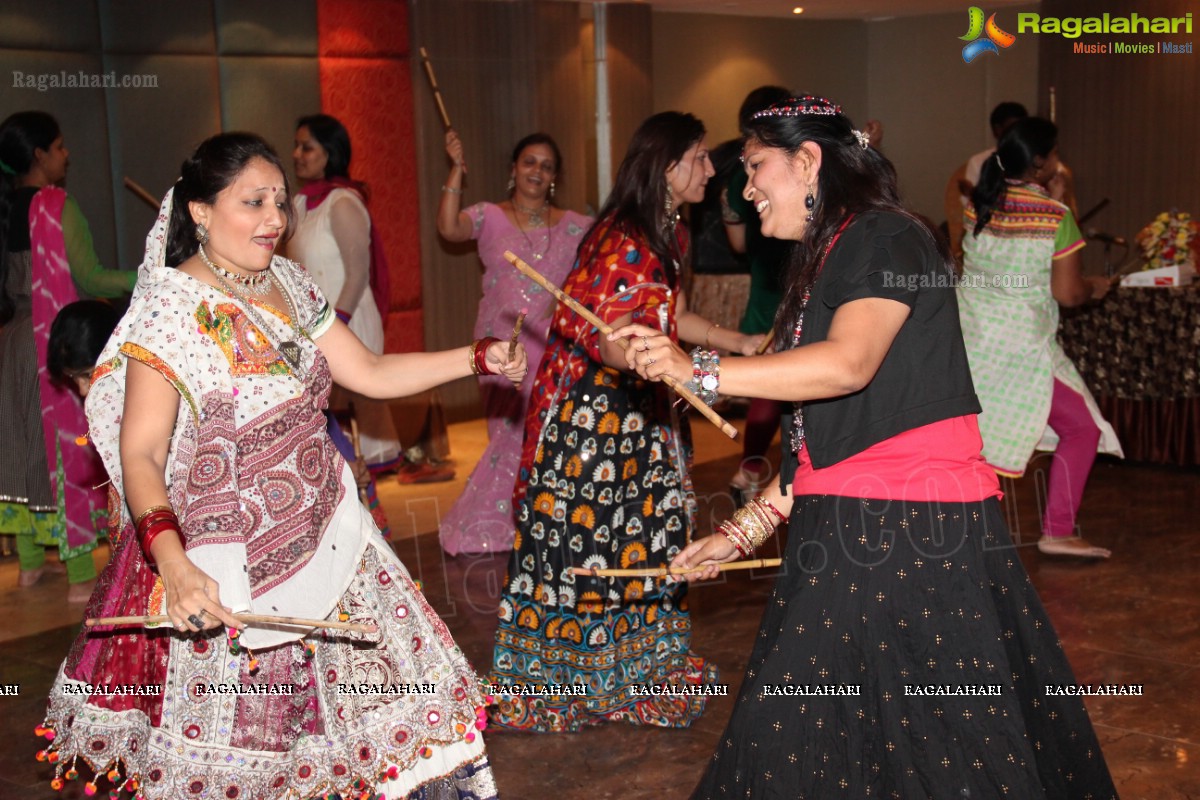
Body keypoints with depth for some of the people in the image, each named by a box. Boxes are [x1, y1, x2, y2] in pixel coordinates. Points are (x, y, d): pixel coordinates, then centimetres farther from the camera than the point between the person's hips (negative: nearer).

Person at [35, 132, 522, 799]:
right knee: (228, 745, 5)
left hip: (322, 534, 7)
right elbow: (140, 456, -21)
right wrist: (174, 564, -36)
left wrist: (477, 358, -1)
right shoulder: (171, 310, -17)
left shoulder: (288, 284, 4)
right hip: (220, 567, -6)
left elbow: (371, 373, 9)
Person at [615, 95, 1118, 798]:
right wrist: (742, 534, 14)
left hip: (915, 530, -9)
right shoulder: (824, 263, 20)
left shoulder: (886, 238, -7)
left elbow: (848, 364, -25)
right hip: (843, 533, 9)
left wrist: (700, 371, -27)